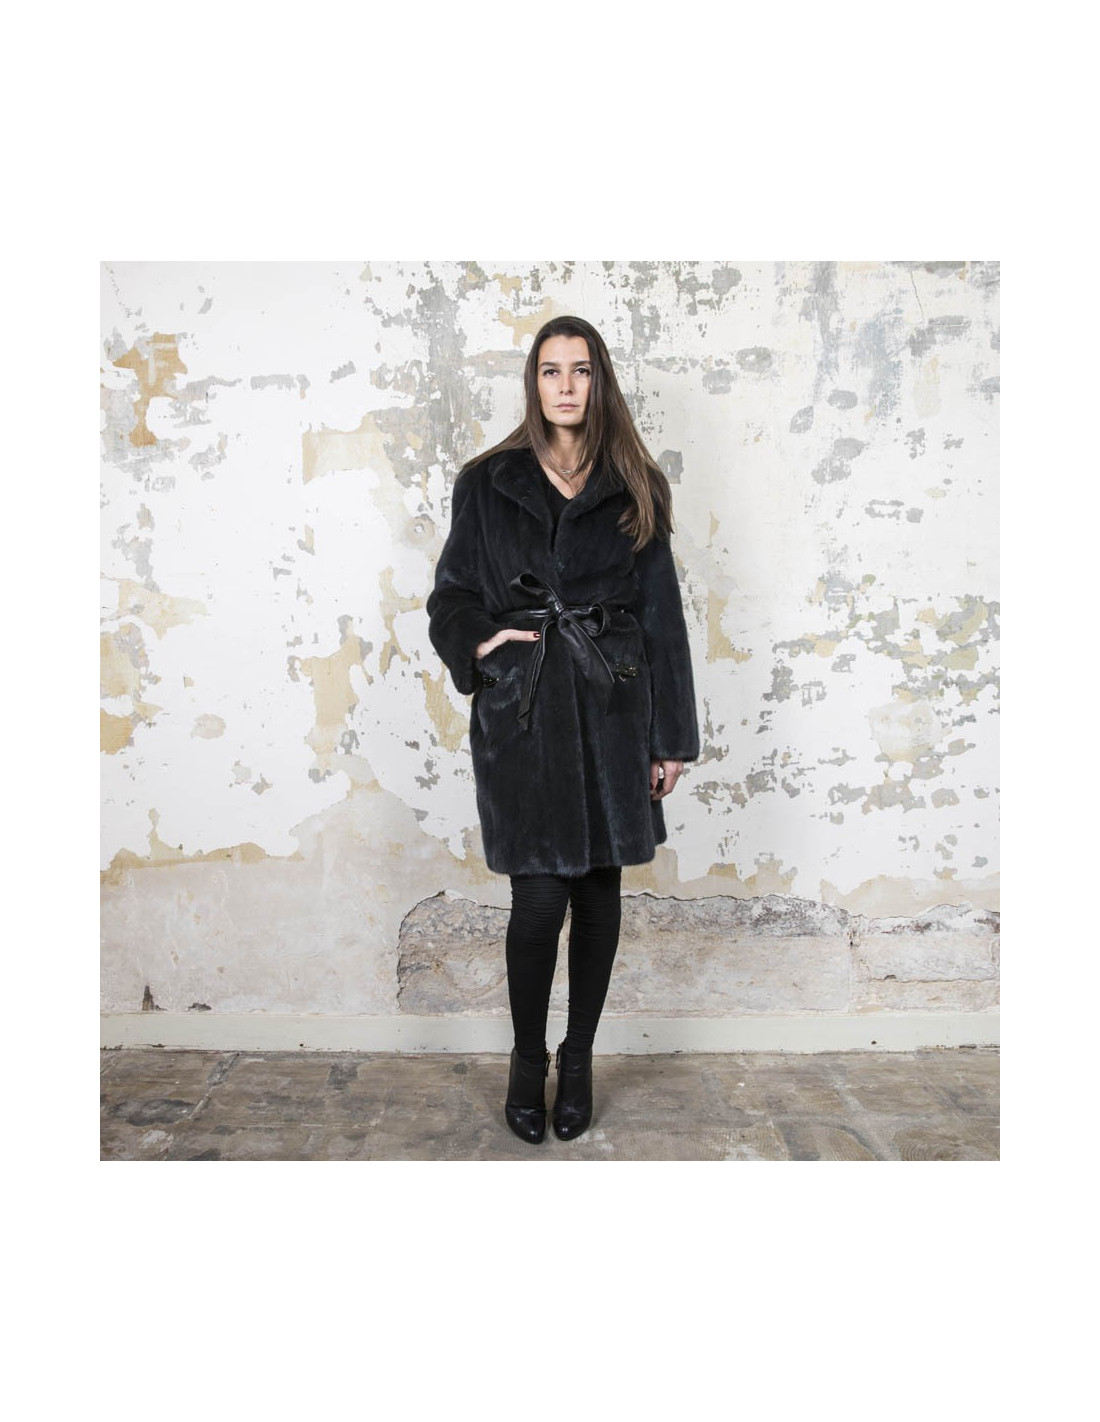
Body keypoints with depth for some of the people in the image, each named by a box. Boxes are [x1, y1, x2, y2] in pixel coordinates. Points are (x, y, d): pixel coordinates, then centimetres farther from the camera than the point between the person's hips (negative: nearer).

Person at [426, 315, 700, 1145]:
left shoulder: (635, 490, 7)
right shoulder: (487, 485, 5)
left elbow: (663, 615, 5)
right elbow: (451, 596, 11)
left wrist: (673, 736, 2)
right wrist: (478, 642, -12)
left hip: (612, 710, 2)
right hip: (521, 711, -1)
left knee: (600, 887, 9)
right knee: (541, 897, -2)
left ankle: (579, 1058, 29)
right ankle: (528, 1059, 23)